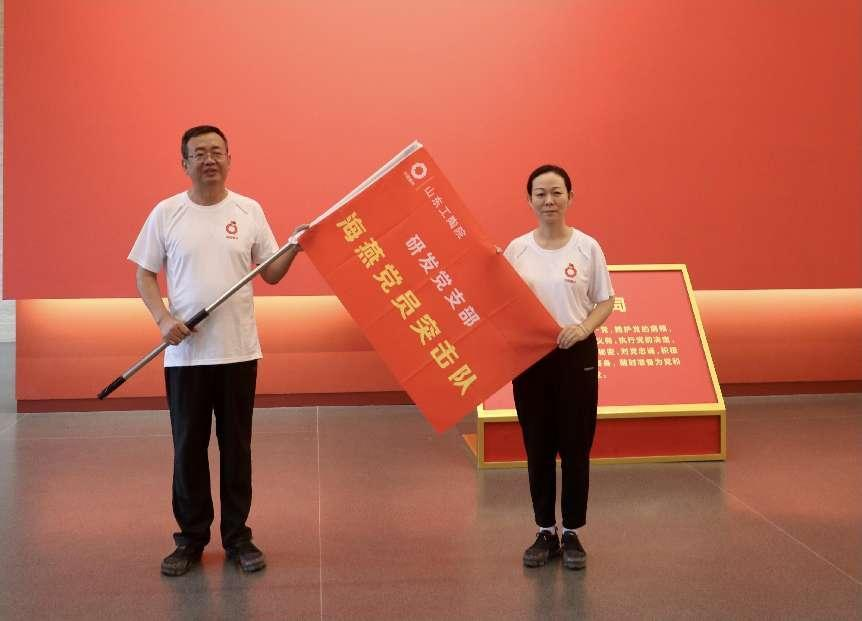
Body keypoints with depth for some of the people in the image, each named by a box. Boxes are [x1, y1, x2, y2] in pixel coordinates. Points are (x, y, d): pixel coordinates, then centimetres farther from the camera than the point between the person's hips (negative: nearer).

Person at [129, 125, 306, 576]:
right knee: (188, 446, 8)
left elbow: (271, 275, 6)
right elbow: (144, 274, 2)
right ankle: (191, 538, 22)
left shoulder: (249, 211, 2)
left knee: (237, 446, 9)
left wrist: (294, 247, -12)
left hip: (238, 351, 1)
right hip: (184, 353, -1)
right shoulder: (166, 213, -1)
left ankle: (237, 537, 21)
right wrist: (163, 319, -13)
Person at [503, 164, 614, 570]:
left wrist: (584, 326, -17)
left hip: (576, 356, -1)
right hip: (529, 356, 2)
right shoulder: (516, 249, 2)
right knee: (538, 448, 8)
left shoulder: (587, 247, -3)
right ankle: (545, 533, 21)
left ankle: (572, 534, 18)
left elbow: (605, 302, 1)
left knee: (575, 447, 5)